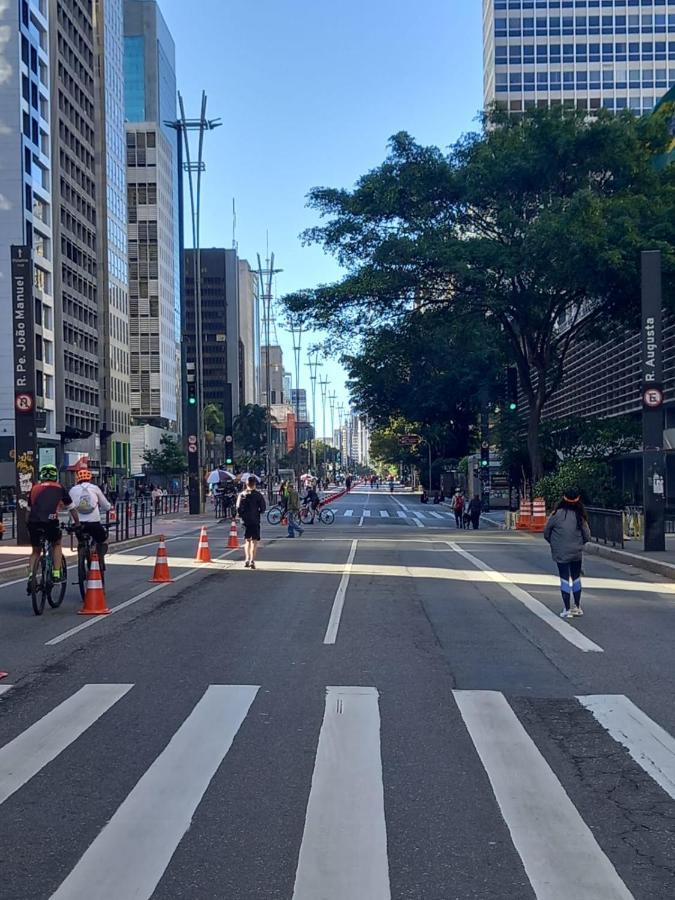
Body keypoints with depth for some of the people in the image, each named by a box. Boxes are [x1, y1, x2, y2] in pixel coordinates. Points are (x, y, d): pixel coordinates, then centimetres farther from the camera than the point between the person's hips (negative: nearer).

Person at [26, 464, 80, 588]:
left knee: (35, 551, 20)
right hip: (50, 521, -2)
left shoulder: (34, 488, 24)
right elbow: (72, 508, 24)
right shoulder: (59, 488, 18)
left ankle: (31, 577, 4)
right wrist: (78, 524, 37)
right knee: (57, 545, 25)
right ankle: (56, 574, 16)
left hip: (33, 522, 2)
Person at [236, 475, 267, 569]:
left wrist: (241, 515, 10)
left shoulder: (242, 495, 1)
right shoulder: (258, 495, -5)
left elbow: (238, 508, -5)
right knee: (254, 540, 3)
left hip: (245, 520, 2)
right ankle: (252, 560, -5)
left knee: (247, 540, 16)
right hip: (255, 520, -2)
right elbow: (263, 508, -7)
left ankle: (247, 559, 5)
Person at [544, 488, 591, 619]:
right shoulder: (580, 516, -6)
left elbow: (546, 533, -7)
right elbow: (587, 536, 0)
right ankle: (578, 607, 25)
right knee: (576, 579, 17)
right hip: (577, 553, 2)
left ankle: (567, 610, 8)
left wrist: (554, 544, 12)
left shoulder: (557, 514, -14)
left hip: (561, 554, -2)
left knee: (565, 580, 5)